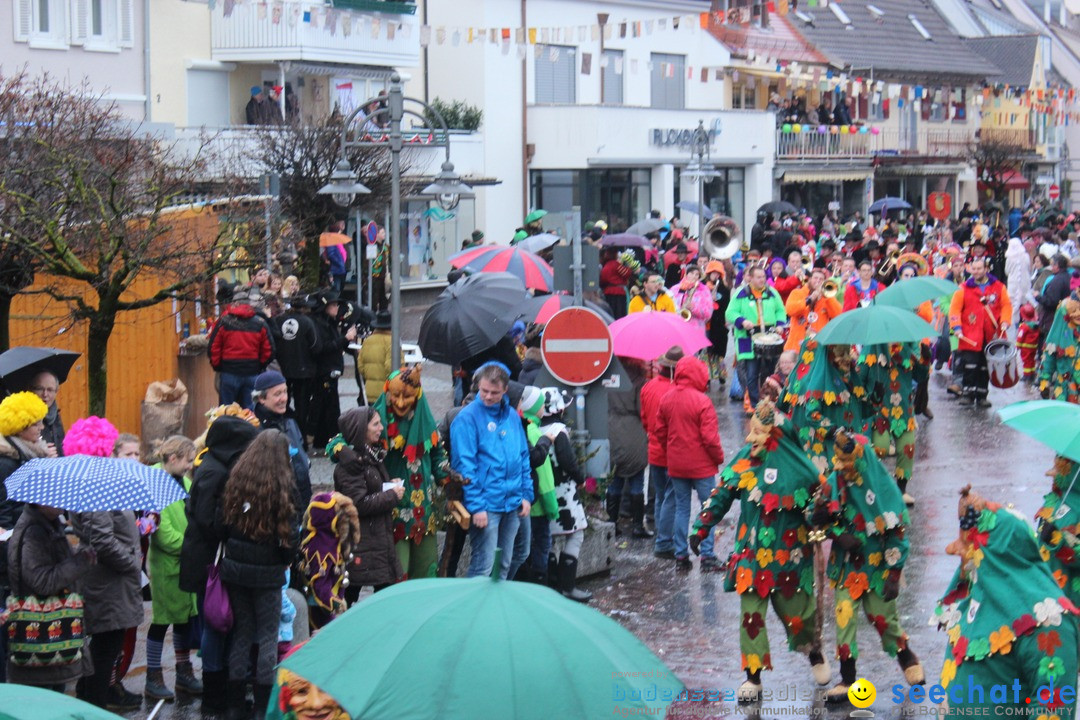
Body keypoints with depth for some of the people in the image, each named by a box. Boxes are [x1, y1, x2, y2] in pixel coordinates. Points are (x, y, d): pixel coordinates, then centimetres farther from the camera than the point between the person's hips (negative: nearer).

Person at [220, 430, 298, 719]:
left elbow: (223, 523, 3)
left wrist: (233, 553, 13)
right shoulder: (281, 488, -14)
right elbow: (290, 536, -11)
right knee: (268, 636, 5)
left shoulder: (234, 482, -2)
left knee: (241, 633, 14)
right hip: (267, 575, -4)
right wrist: (285, 560, 6)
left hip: (234, 568, 4)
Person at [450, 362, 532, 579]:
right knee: (483, 566, -8)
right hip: (486, 504, -6)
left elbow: (524, 457, 18)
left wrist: (527, 494, 10)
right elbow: (464, 465, -13)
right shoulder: (467, 417, -9)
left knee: (504, 565, 14)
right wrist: (476, 505, -17)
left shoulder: (512, 416, 11)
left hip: (512, 504, 6)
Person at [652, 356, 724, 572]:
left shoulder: (666, 399, 1)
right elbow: (710, 437, -17)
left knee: (681, 508, 13)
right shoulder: (701, 401, -18)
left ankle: (681, 556, 15)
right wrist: (719, 457, -2)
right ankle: (707, 556, 2)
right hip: (702, 465, -5)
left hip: (676, 465, 5)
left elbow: (659, 432, 8)